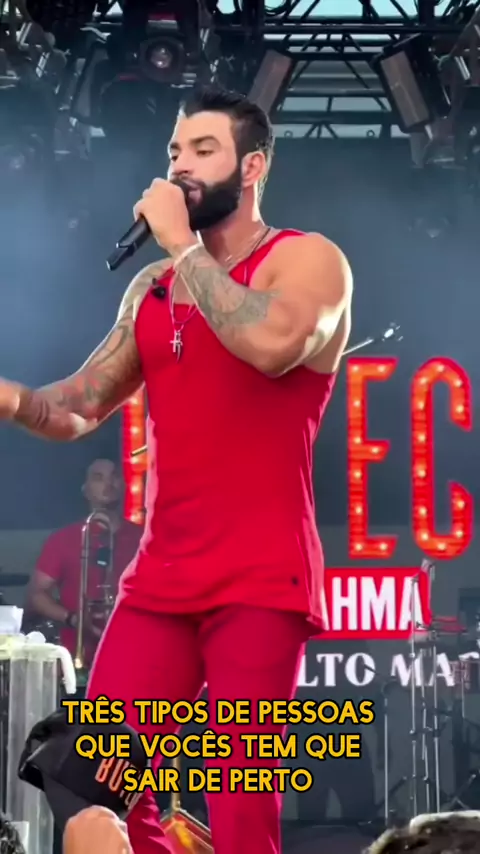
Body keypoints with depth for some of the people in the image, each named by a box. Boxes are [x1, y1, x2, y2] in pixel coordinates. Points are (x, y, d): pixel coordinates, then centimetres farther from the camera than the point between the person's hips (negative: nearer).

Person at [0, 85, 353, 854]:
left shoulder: (308, 259, -2)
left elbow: (273, 343, -25)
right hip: (159, 578, 6)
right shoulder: (153, 285, 17)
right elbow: (80, 406, 18)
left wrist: (183, 245, -13)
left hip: (260, 581, -6)